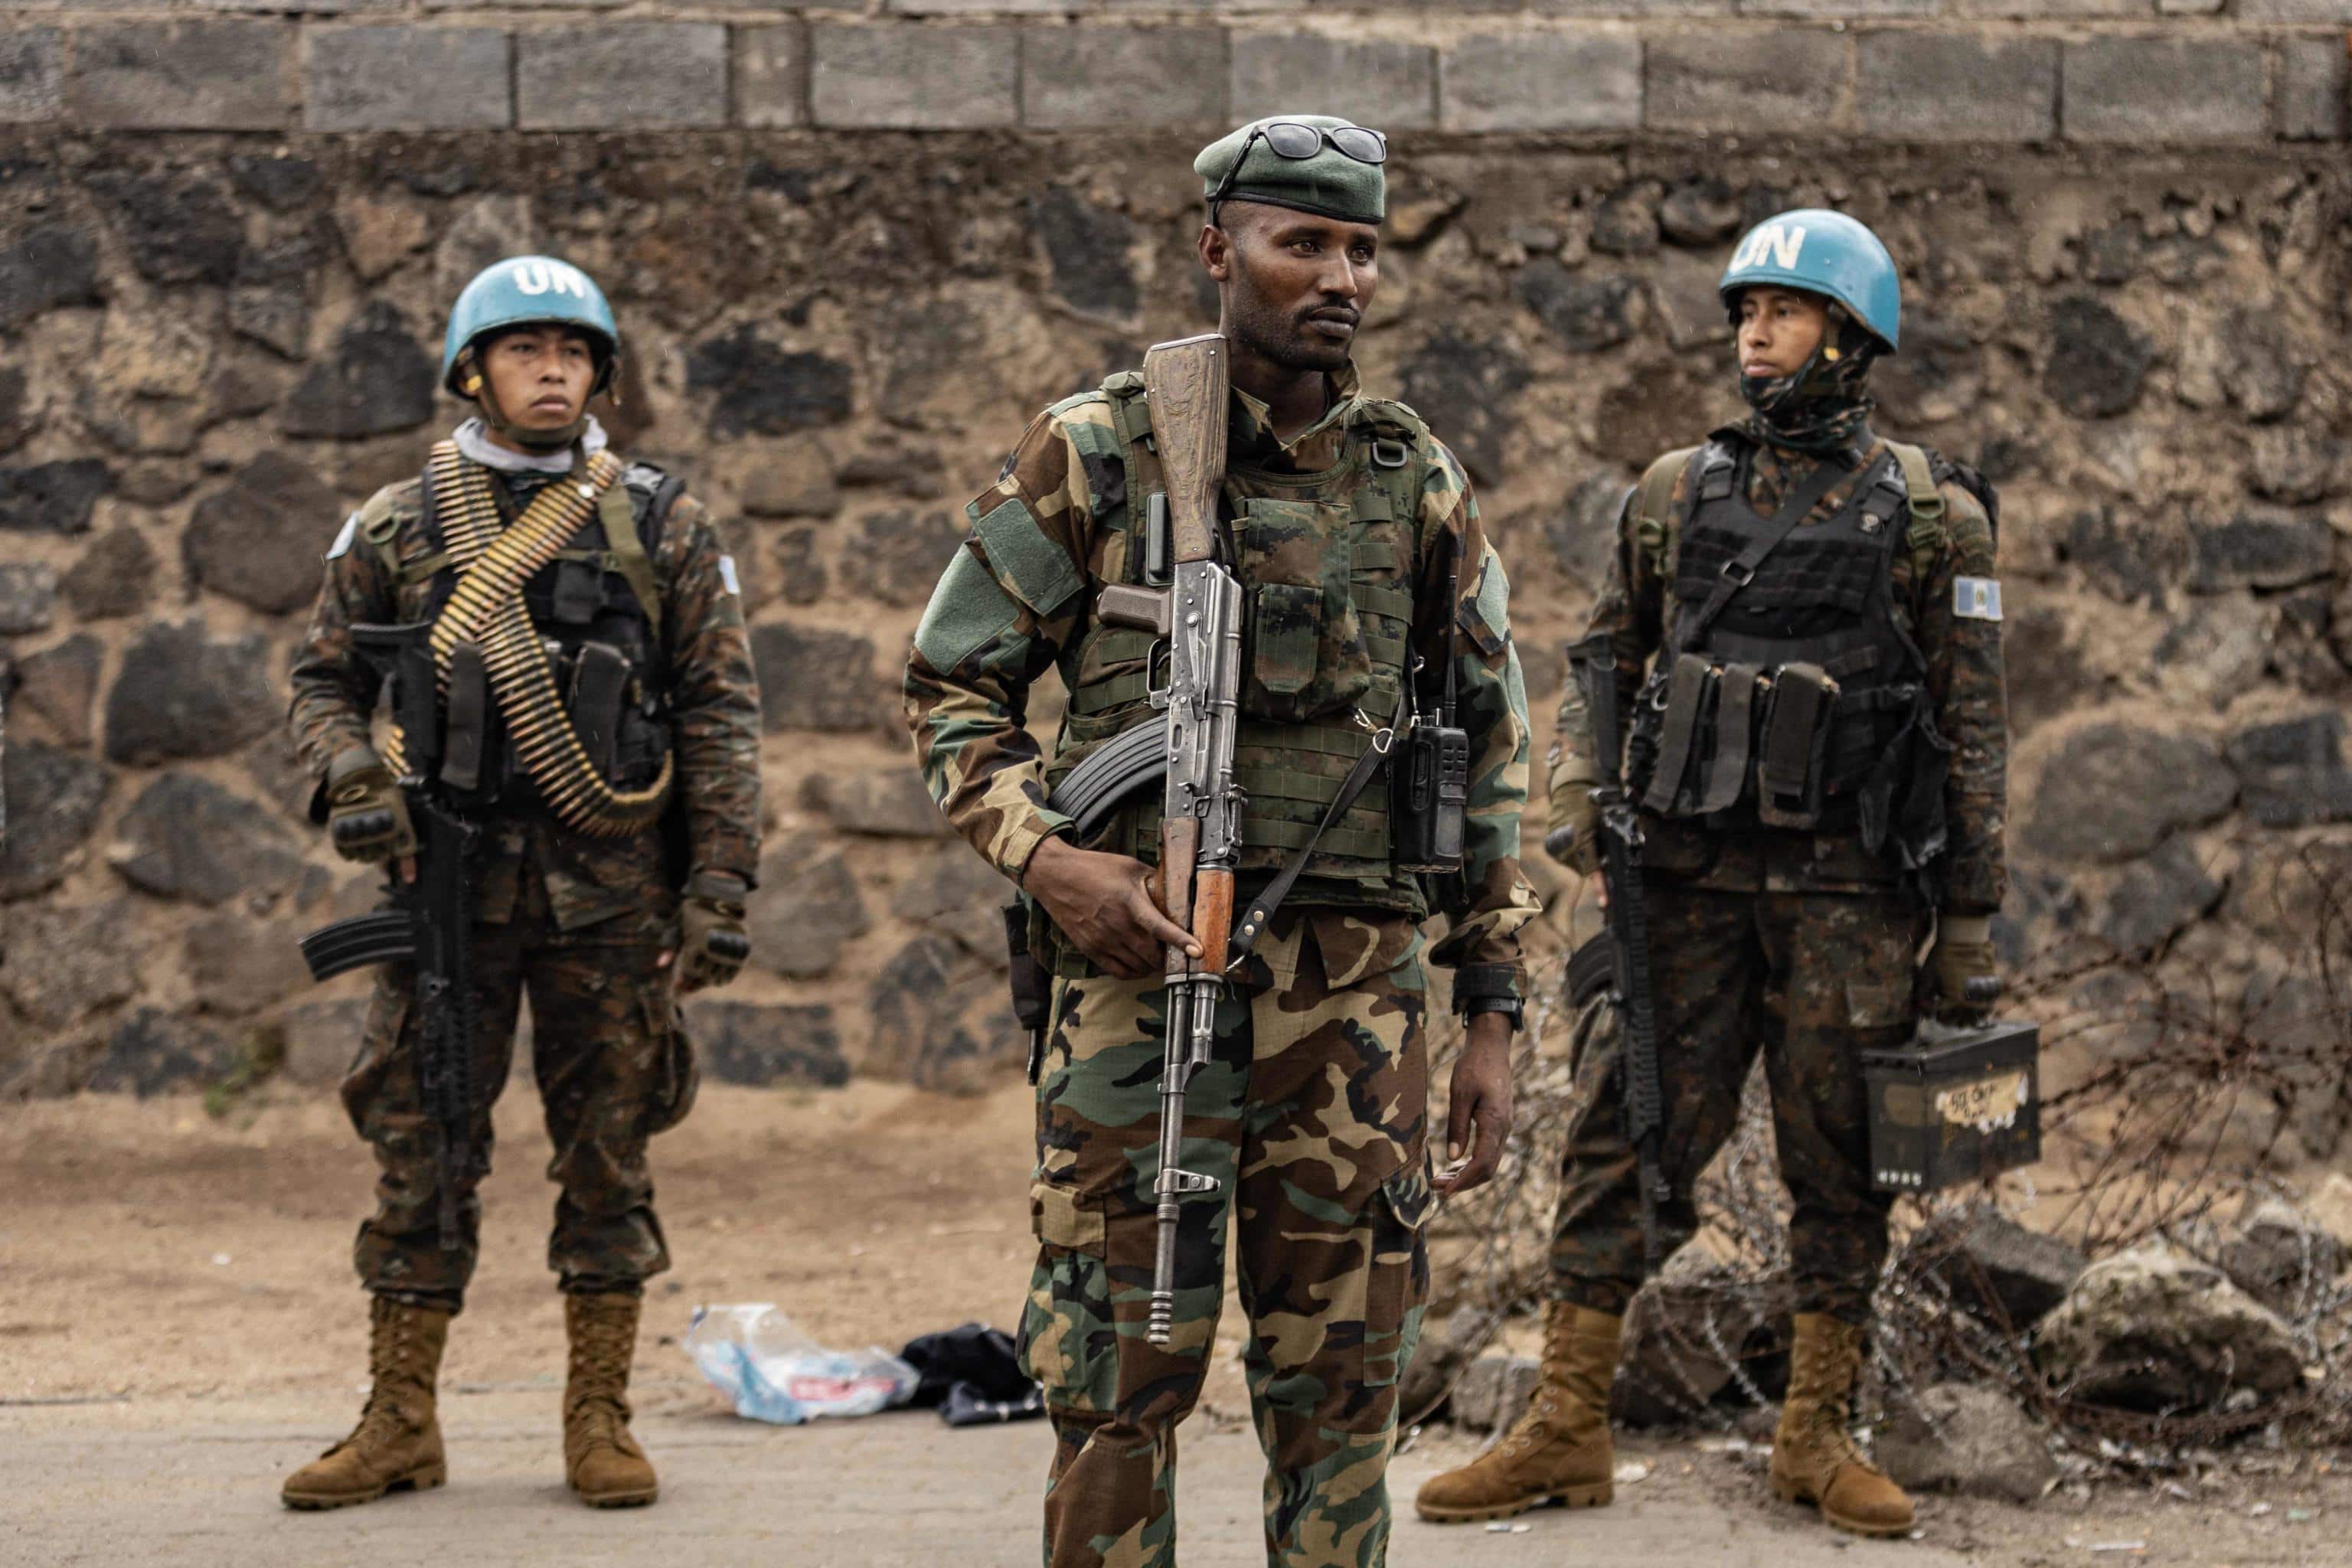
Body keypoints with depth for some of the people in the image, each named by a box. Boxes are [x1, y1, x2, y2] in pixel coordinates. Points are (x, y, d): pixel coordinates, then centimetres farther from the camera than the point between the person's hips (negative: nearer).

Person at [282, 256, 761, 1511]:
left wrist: (720, 887, -4)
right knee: (421, 1146, 3)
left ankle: (599, 1419, 11)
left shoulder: (658, 526, 5)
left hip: (609, 891, 0)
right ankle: (400, 1423, 10)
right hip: (450, 883, 1)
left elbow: (720, 714, 4)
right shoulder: (399, 527, 7)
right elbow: (325, 679, 12)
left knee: (607, 1154, 3)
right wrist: (350, 778, -9)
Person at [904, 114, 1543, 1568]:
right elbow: (952, 684, 4)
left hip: (1358, 990, 3)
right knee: (1122, 1375, -1)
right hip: (1145, 963, -3)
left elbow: (1489, 752, 12)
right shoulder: (1095, 456, 0)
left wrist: (1495, 1019, 7)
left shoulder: (1418, 481, 8)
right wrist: (1041, 854, -14)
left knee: (1342, 1378, 6)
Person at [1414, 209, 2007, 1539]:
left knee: (1841, 1165, 4)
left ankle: (1820, 1436, 15)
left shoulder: (1931, 514, 1)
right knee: (1626, 1142, 0)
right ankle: (1567, 1429, 5)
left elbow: (1974, 727, 1)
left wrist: (1971, 923, -2)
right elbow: (1606, 660, 18)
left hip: (1847, 888, -2)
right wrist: (1580, 797, 0)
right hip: (1689, 878, 2)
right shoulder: (1675, 496, 9)